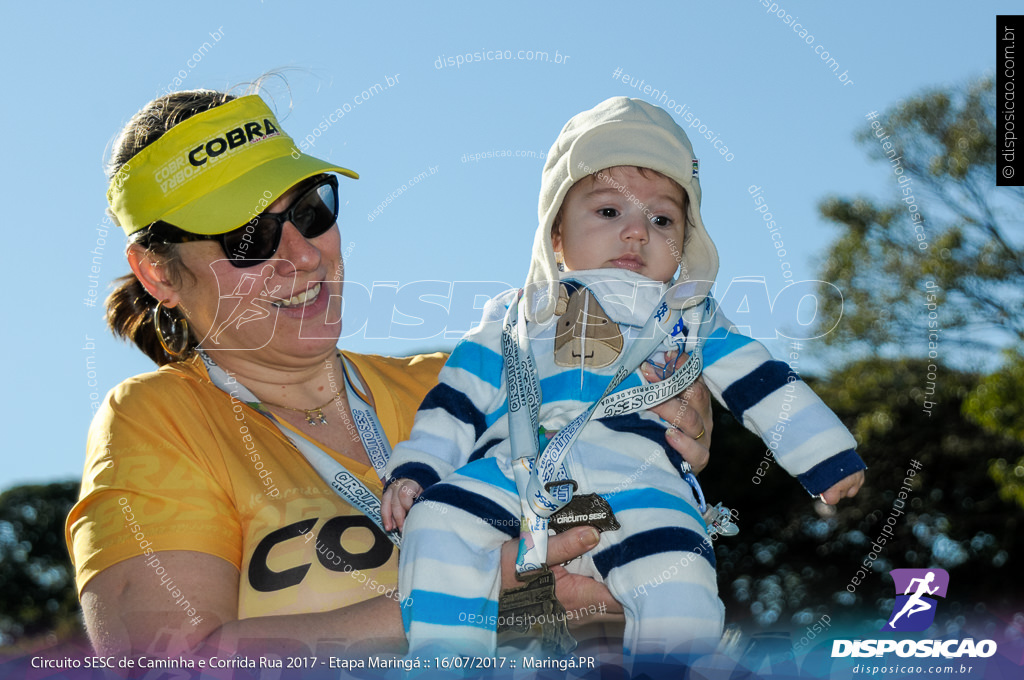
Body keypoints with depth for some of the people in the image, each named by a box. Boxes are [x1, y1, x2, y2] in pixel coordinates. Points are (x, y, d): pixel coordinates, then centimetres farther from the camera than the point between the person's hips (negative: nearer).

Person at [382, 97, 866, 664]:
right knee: (438, 518, -26)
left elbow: (763, 387, 22)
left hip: (635, 481, -1)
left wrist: (826, 459, 15)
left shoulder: (689, 319, 25)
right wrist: (413, 470, 7)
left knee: (680, 584, -30)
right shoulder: (514, 317, 25)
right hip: (512, 472, 2)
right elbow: (457, 401, 21)